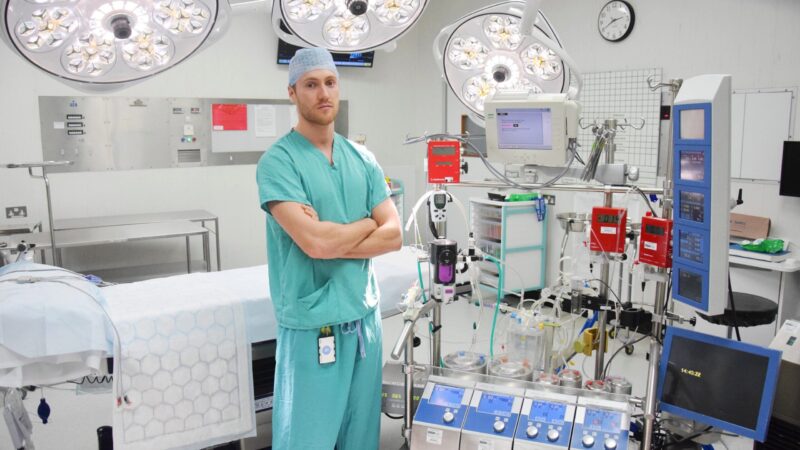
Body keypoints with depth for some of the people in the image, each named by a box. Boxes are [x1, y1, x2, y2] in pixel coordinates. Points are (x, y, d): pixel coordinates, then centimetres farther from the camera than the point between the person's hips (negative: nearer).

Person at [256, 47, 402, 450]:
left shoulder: (362, 159, 8)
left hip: (365, 316, 6)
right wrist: (367, 222, -4)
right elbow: (315, 242, -22)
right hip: (312, 325, -5)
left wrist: (332, 238, -13)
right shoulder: (278, 161, -10)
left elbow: (393, 235, 1)